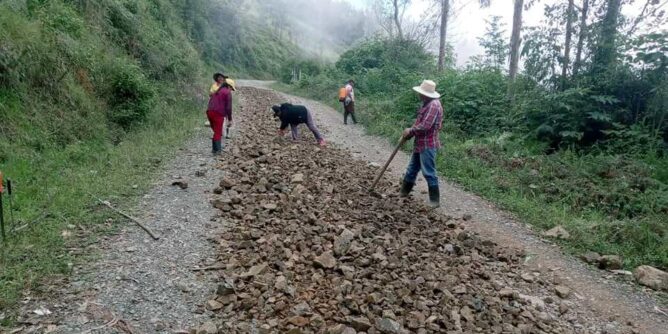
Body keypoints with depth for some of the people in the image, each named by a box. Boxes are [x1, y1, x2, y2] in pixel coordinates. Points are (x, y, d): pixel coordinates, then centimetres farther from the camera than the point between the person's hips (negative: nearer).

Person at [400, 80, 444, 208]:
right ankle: (403, 193, 31)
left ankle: (435, 200, 5)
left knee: (428, 172, -4)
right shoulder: (427, 104, 14)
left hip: (428, 145, -10)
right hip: (420, 144, 10)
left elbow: (425, 126, -25)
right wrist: (410, 132, 5)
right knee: (412, 169, 18)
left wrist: (410, 131, -11)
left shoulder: (433, 105, -20)